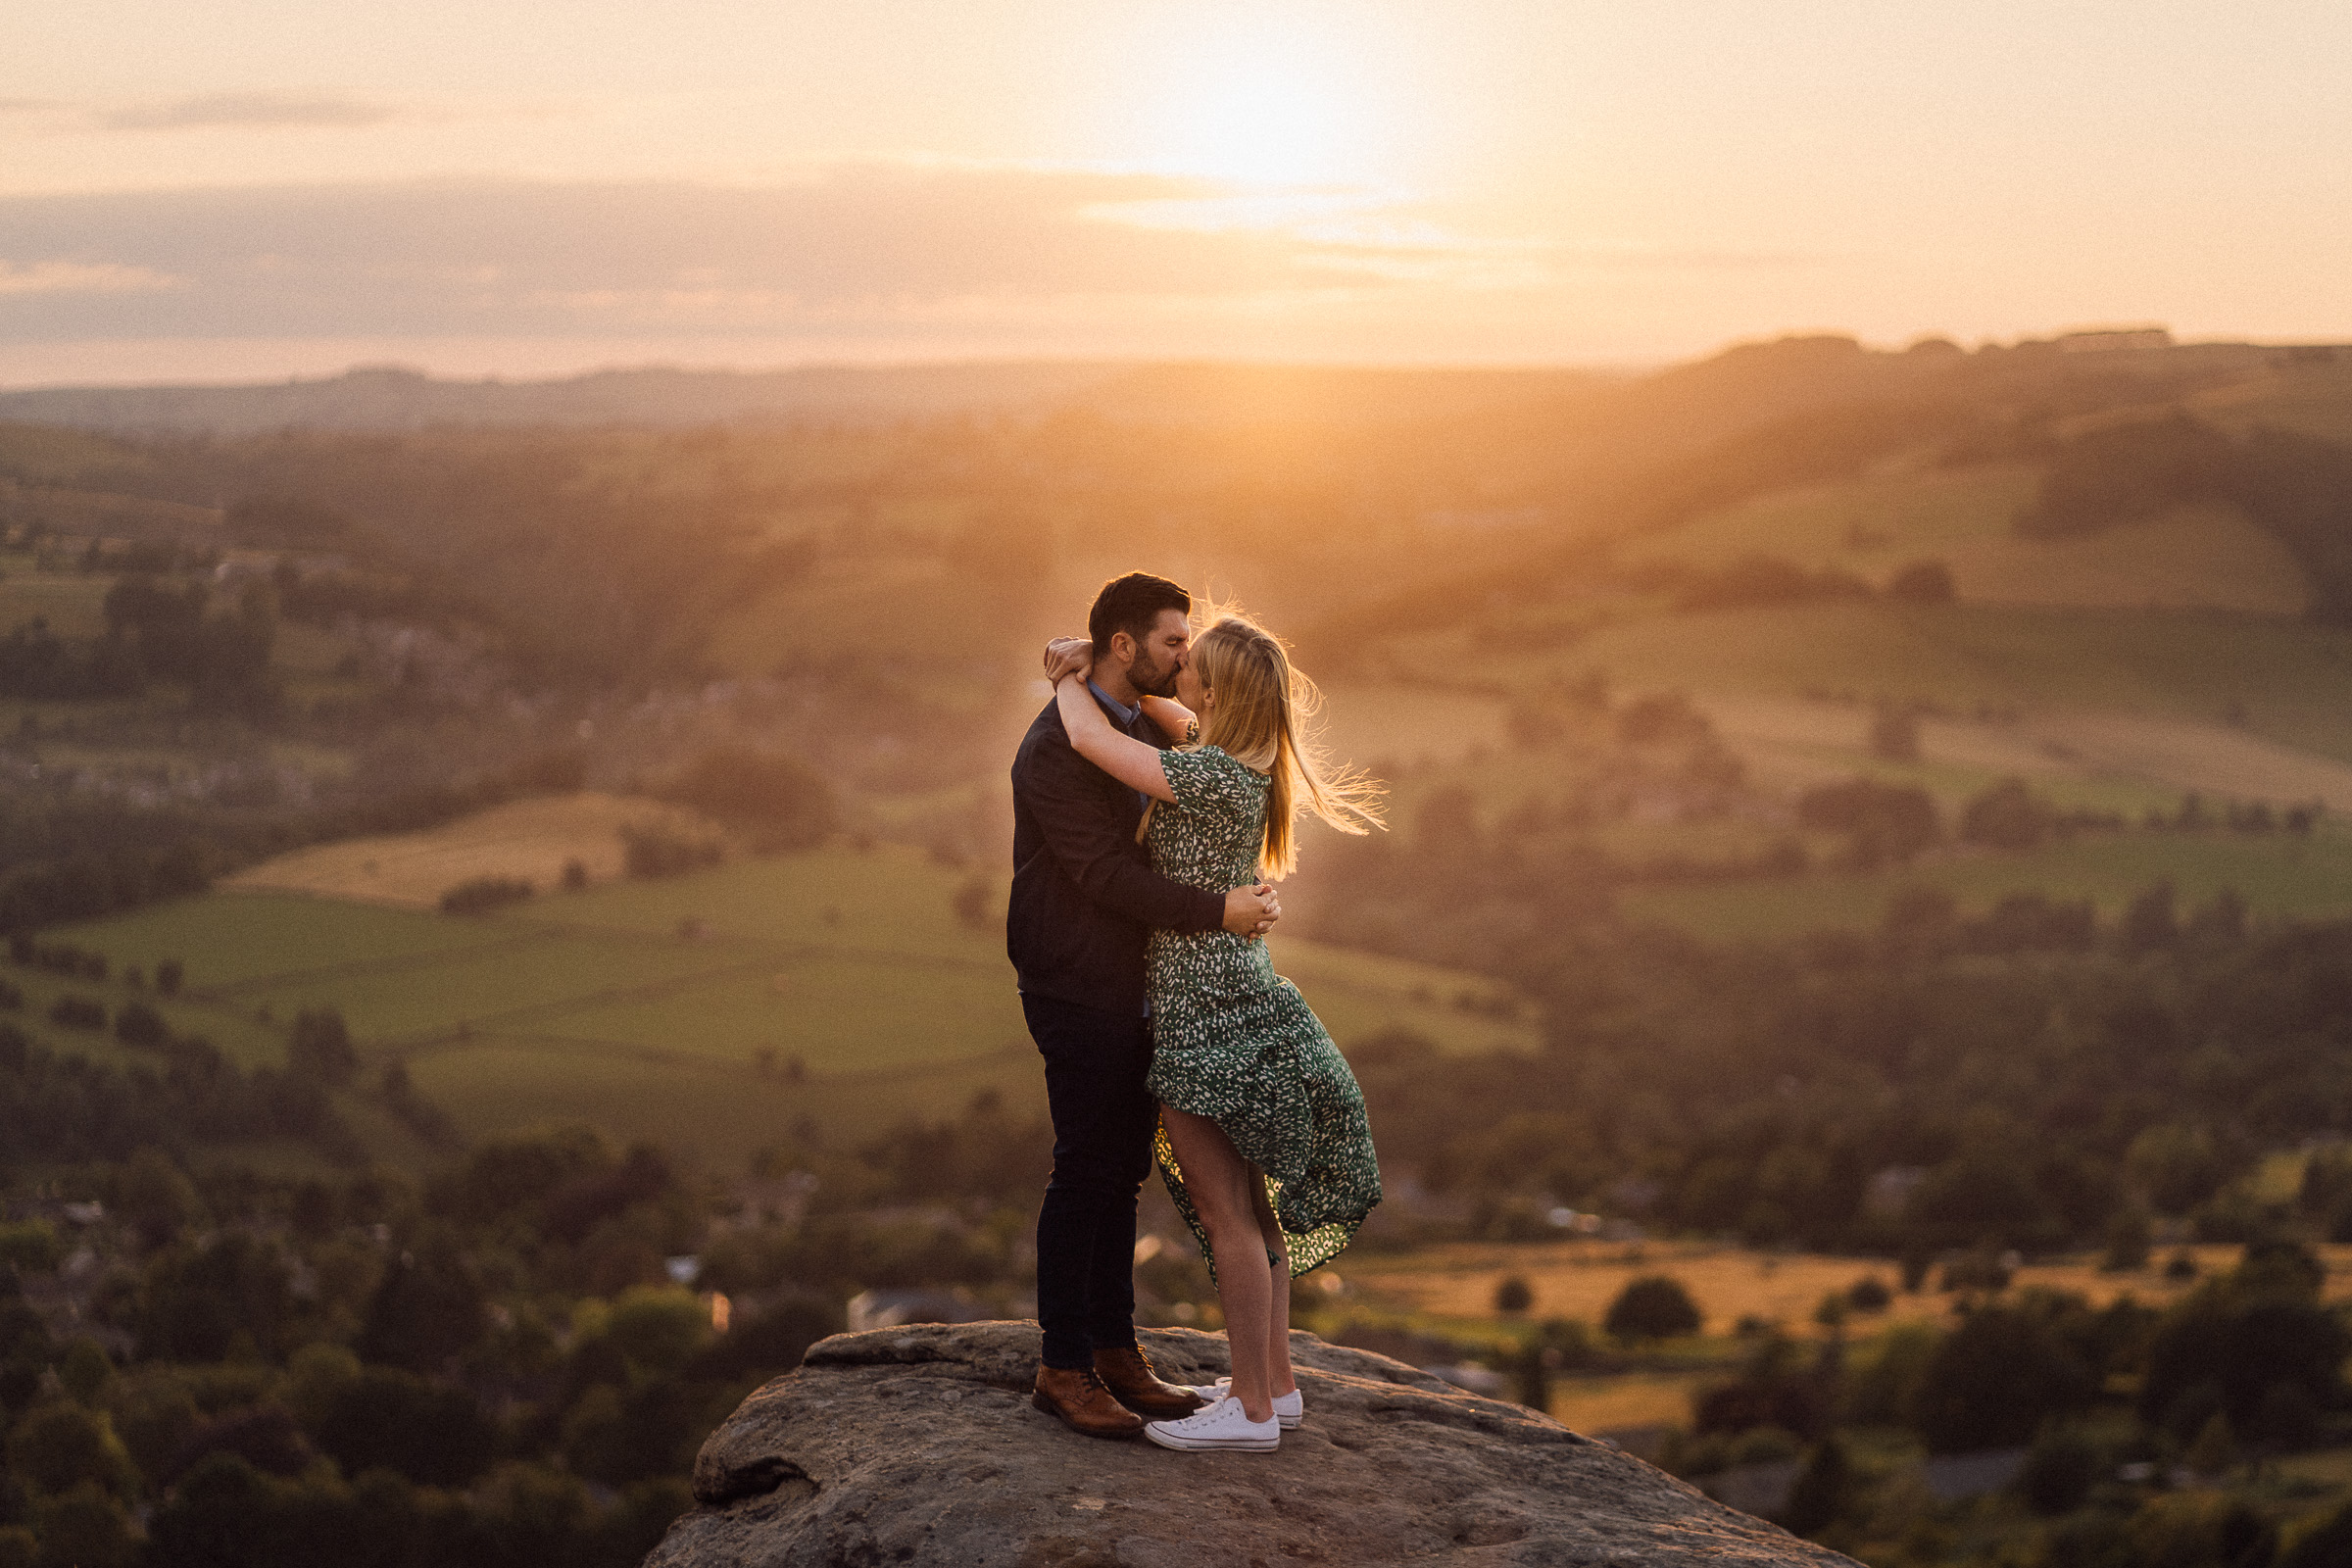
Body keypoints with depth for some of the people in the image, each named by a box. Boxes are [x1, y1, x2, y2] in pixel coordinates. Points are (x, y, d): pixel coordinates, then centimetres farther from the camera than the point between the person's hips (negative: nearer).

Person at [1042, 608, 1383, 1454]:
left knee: (1224, 1212, -3)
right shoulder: (1239, 764, 6)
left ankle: (1251, 1410, 3)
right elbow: (1167, 714, 24)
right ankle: (1275, 1384, 24)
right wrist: (1093, 662, 7)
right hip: (1233, 996, 10)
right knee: (1249, 1205, 16)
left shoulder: (1214, 775, -21)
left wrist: (1071, 681, -2)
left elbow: (1091, 738, -23)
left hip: (1204, 1013, -10)